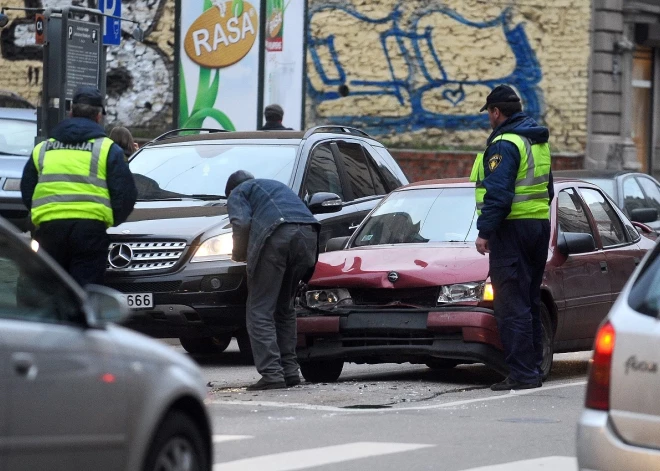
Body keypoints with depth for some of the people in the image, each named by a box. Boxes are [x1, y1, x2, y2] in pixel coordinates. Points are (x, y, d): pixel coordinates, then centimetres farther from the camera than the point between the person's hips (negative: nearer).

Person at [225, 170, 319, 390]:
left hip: (278, 235, -6)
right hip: (308, 233, 6)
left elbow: (241, 223, -1)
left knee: (260, 311, -2)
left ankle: (272, 374, -14)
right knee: (284, 308, 19)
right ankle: (289, 371, 13)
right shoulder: (277, 186, 40)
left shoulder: (238, 193, 20)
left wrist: (239, 254, 15)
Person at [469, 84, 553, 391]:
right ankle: (533, 370, 17)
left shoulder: (504, 144, -14)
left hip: (512, 228, -9)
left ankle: (522, 374, -11)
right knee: (530, 303, 15)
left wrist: (485, 231, -18)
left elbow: (498, 193, -21)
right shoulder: (538, 142, 16)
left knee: (512, 306, -8)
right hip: (539, 227, 9)